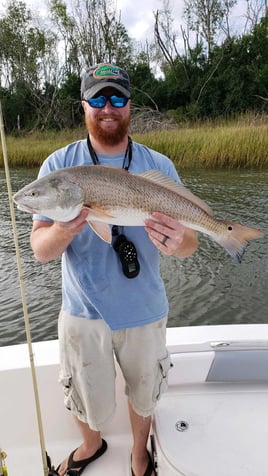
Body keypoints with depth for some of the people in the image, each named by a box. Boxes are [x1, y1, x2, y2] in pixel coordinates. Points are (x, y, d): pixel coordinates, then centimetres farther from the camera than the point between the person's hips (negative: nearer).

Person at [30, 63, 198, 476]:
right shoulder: (58, 165, -8)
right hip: (83, 311, 0)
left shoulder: (159, 167, -6)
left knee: (143, 393, 22)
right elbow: (39, 249, -11)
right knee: (87, 399, 20)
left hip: (144, 311, 1)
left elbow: (189, 244, -7)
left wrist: (178, 242, -32)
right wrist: (62, 231, -34)